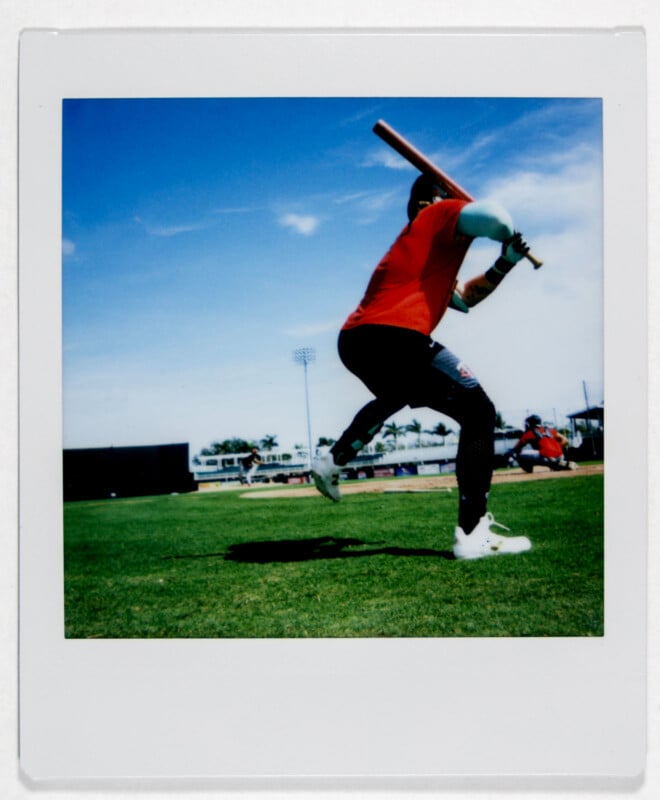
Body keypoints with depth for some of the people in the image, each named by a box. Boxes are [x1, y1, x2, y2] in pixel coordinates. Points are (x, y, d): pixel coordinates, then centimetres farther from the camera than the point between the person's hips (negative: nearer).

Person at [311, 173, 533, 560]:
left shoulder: (414, 243, 33)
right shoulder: (440, 216, 8)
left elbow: (463, 298, 36)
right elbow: (492, 215, -14)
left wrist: (505, 263, 28)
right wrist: (509, 234, 8)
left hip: (354, 342, 10)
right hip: (393, 338, -10)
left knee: (395, 397, 41)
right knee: (479, 412, -4)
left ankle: (333, 461, 43)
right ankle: (473, 534, -11)